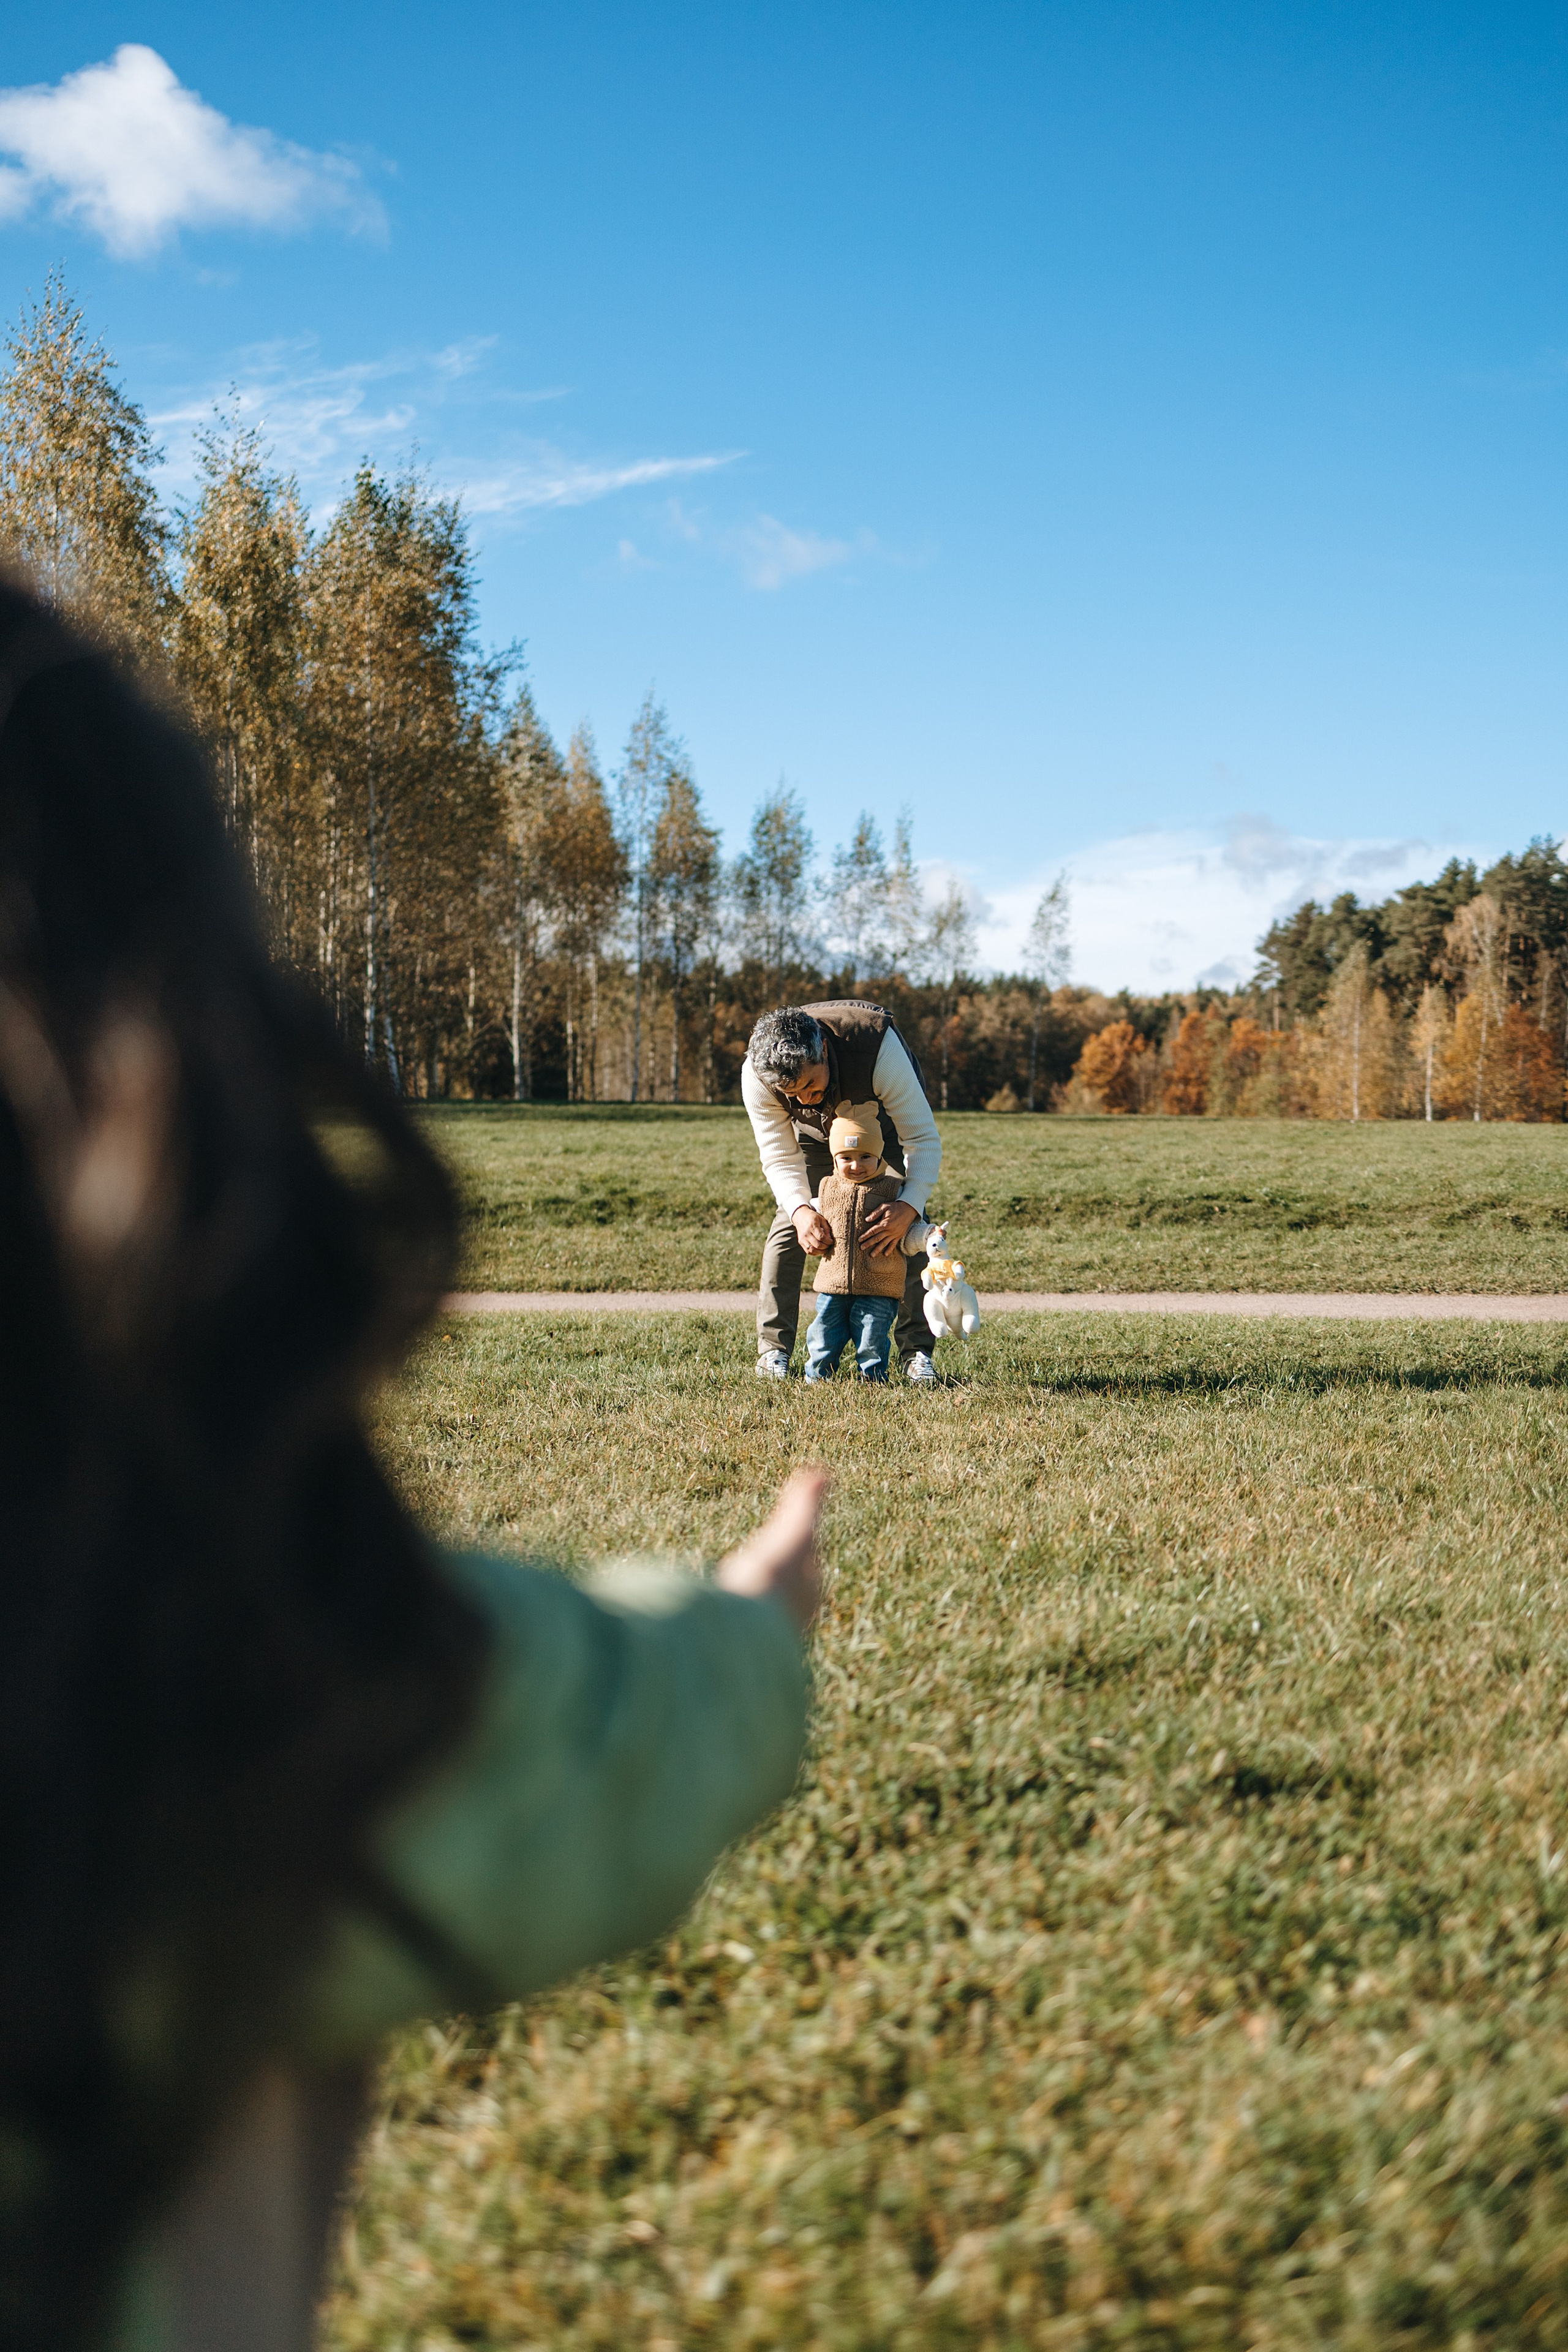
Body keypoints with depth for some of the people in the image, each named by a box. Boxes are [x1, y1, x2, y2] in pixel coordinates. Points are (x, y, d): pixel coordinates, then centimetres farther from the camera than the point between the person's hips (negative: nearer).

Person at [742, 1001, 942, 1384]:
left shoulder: (880, 1046, -45)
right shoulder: (756, 1077, -37)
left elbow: (924, 1138, -37)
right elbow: (779, 1158, -24)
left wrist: (909, 1206, -52)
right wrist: (800, 1209, -45)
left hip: (887, 1115, -1)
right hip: (815, 1129, 2)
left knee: (911, 1228, -15)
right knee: (788, 1226, -13)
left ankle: (917, 1351, -8)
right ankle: (773, 1351, -4)